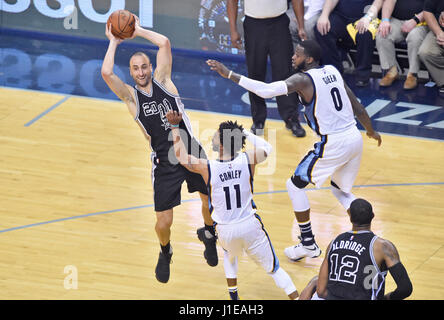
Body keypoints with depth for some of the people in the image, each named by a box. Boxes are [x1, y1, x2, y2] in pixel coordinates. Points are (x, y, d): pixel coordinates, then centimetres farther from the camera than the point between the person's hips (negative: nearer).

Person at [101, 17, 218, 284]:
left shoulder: (163, 80, 2)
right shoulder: (130, 95, 0)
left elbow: (165, 43, -10)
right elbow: (107, 73, -18)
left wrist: (138, 31, -1)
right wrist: (114, 42, -7)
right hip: (165, 163, -1)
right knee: (164, 223, -3)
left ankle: (208, 234, 40)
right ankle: (165, 253, 32)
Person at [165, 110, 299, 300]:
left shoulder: (207, 168, -16)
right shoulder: (248, 160, -13)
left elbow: (181, 155, 2)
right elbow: (267, 148, 10)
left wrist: (175, 126, 8)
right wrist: (245, 133, 19)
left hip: (225, 231, 0)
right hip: (251, 226, 0)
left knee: (230, 254, 35)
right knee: (273, 268, 12)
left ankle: (233, 297, 35)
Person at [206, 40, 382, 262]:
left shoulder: (303, 79, -12)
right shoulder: (332, 71, 10)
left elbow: (266, 90, -25)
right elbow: (357, 106, 15)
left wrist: (229, 74, -23)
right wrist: (371, 131, 31)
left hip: (332, 144, -8)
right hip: (354, 138, 8)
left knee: (295, 185, 9)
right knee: (340, 189, 28)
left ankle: (308, 244, 11)